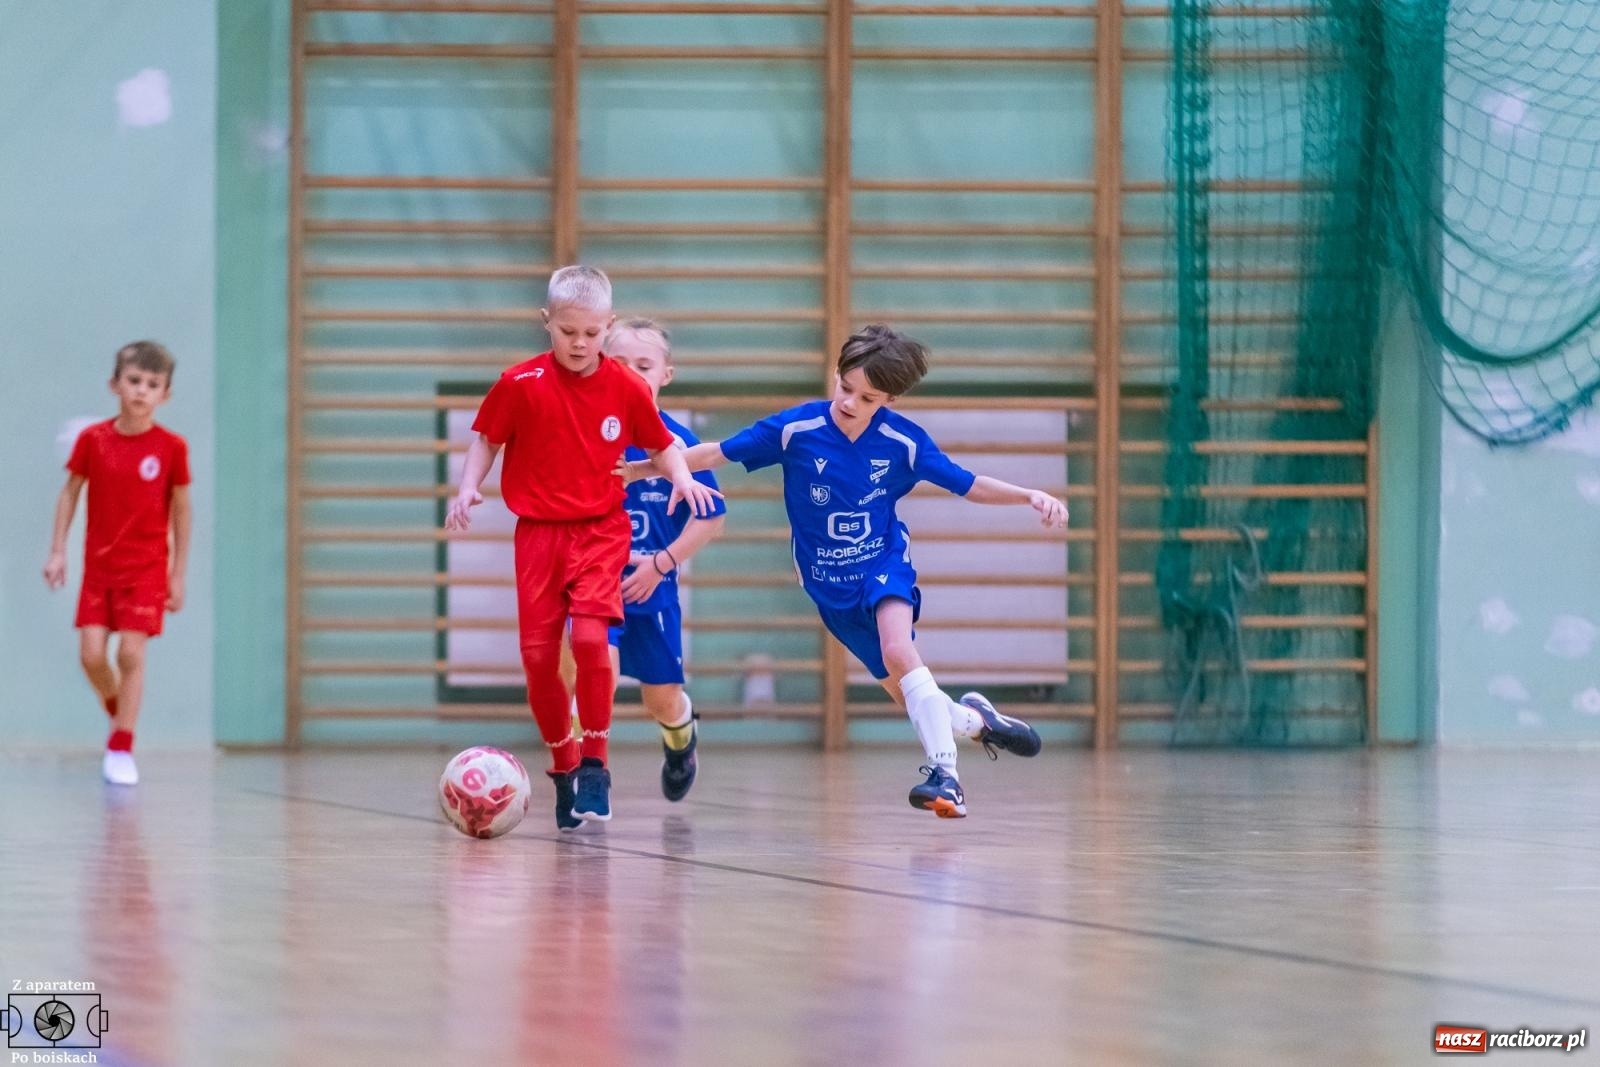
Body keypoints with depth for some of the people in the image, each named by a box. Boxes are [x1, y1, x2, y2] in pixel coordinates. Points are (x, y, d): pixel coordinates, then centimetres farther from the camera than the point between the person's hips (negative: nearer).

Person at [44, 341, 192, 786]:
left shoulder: (171, 447, -7)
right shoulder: (92, 440, -3)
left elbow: (180, 510, 2)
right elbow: (70, 493, 7)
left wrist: (179, 574, 3)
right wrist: (57, 552, 1)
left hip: (146, 566, -2)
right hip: (99, 564, 2)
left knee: (131, 653, -9)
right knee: (91, 654, -5)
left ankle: (121, 749, 1)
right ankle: (118, 712, 25)